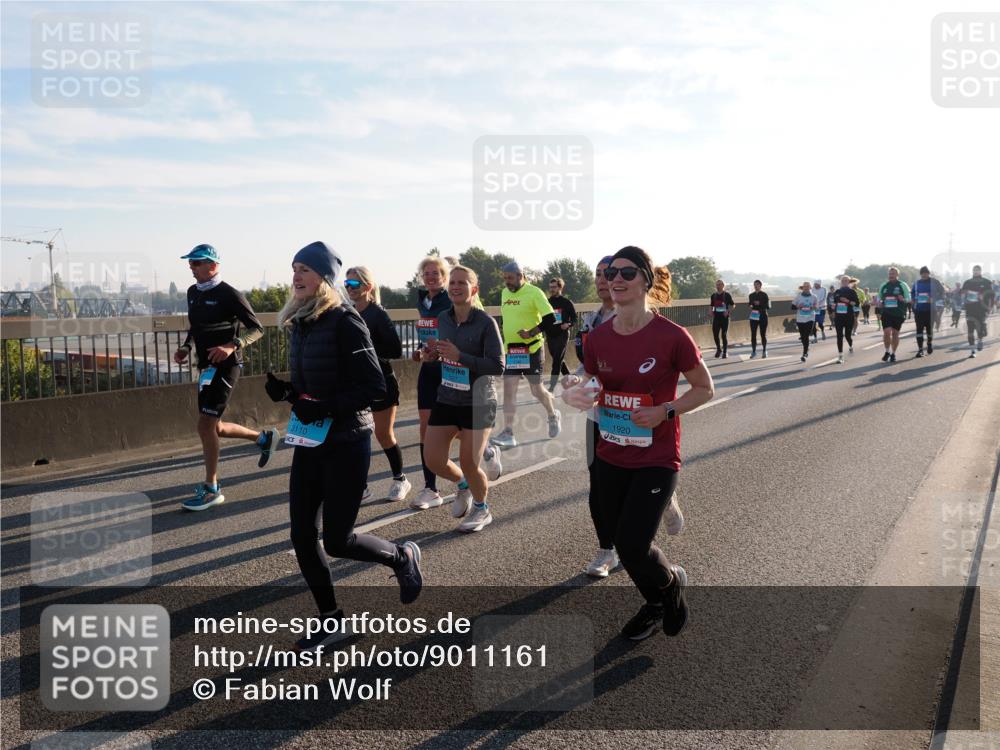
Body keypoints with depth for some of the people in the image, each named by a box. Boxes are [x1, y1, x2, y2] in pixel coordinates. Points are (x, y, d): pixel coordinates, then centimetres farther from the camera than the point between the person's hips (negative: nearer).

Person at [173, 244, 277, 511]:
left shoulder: (229, 294, -11)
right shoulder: (193, 292, 11)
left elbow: (257, 328, -10)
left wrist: (232, 346, -24)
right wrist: (186, 348, 6)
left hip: (225, 366, -8)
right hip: (206, 366, 8)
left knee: (205, 425, -10)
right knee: (213, 427, 12)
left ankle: (211, 489, 2)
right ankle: (263, 437, 34)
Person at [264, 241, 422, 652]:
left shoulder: (344, 321, -15)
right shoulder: (299, 322, 8)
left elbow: (375, 388, -18)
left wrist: (325, 408, -24)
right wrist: (284, 390, -1)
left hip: (346, 443, -7)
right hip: (309, 441, 7)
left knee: (336, 540, -2)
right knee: (302, 536, 7)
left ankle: (402, 557, 27)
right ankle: (331, 619, 24)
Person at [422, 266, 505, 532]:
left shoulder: (485, 323, -15)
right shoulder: (443, 319, 3)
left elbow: (498, 366, -19)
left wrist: (459, 357, -27)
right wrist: (434, 355, -4)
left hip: (478, 403, -5)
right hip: (446, 400, 5)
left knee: (469, 464, -2)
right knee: (434, 461, 3)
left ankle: (481, 509, 28)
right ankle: (463, 484, 37)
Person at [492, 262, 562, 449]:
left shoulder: (534, 292, -12)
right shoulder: (504, 293, 10)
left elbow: (550, 319, -16)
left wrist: (531, 332, -23)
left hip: (531, 349, -5)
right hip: (510, 350, 6)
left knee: (536, 389, 6)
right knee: (508, 390, -3)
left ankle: (553, 416, 35)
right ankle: (508, 434, -3)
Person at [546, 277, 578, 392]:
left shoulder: (567, 302, -3)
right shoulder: (547, 302, 10)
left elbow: (574, 319, -1)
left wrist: (568, 324, -21)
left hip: (562, 336, -5)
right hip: (550, 336, 6)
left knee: (557, 361, -10)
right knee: (559, 361, 14)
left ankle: (552, 387, -10)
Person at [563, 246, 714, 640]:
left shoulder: (671, 337, -16)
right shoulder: (597, 338, -2)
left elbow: (705, 389, -4)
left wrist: (665, 411, -19)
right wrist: (577, 395, -12)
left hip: (656, 461, -5)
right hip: (610, 459, 5)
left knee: (632, 548, -9)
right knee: (623, 543, 16)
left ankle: (672, 581, 27)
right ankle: (656, 605, 45)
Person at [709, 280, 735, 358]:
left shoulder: (727, 295, -2)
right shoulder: (713, 296, 9)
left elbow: (733, 305, 1)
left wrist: (728, 311, -14)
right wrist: (711, 311, 2)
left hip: (724, 317, -4)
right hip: (716, 317, 4)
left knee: (724, 335, -2)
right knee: (715, 334, 3)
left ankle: (725, 352, 7)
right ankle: (719, 349, 23)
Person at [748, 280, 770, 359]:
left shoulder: (764, 295, -1)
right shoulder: (751, 295, 10)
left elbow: (767, 306, -6)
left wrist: (759, 304, -19)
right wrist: (751, 306, -5)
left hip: (762, 316, -3)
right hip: (753, 317, 3)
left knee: (763, 334, 2)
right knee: (753, 334, 0)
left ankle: (764, 351, 10)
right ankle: (753, 351, 7)